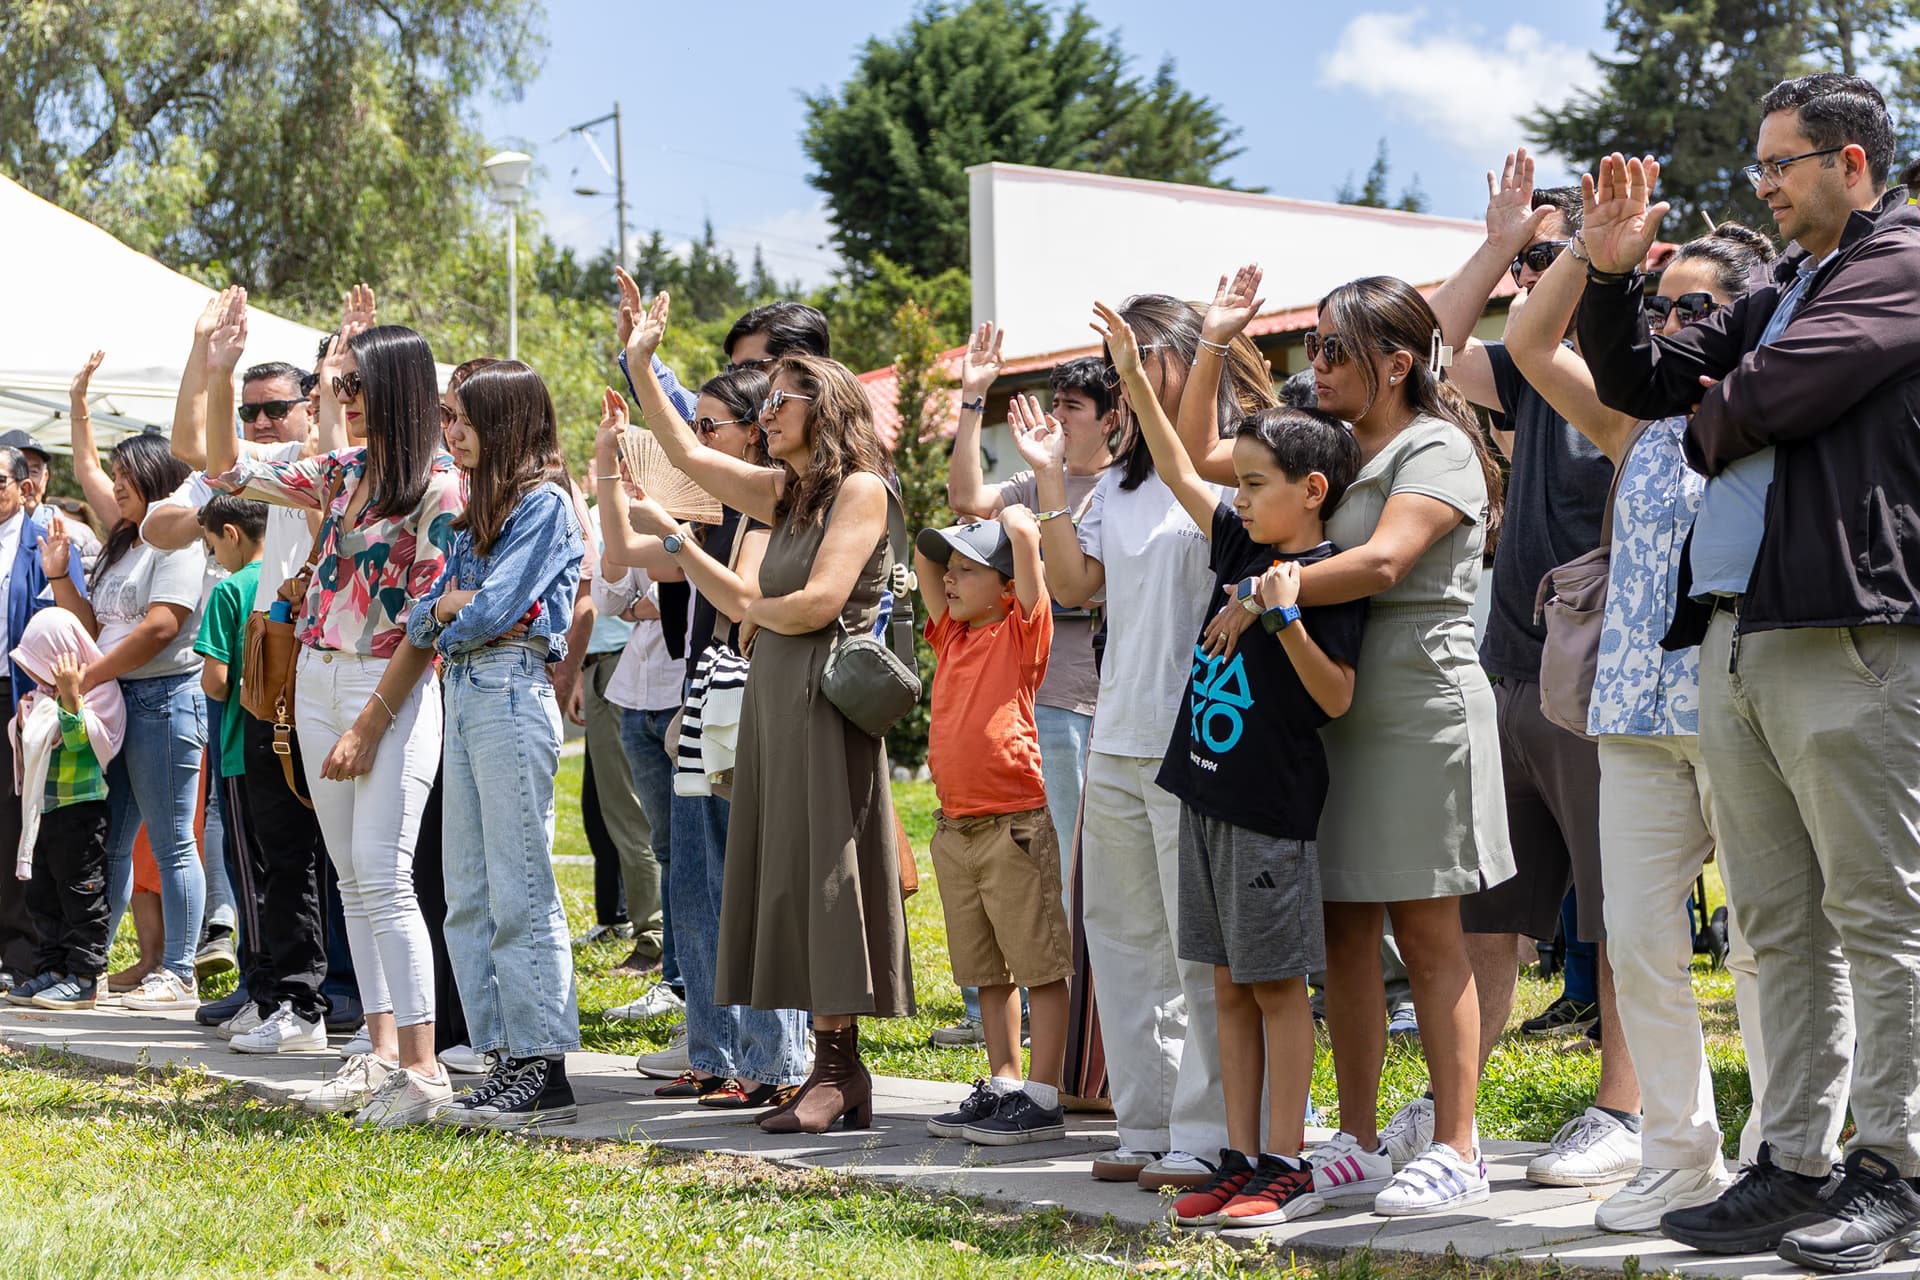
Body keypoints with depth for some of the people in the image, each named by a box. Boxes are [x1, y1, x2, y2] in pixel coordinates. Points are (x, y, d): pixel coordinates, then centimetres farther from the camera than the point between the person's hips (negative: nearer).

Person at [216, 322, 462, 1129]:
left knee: (383, 876, -13)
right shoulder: (340, 472, 11)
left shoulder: (438, 485, -11)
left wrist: (369, 724, -17)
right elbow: (225, 469, 18)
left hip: (390, 690, -8)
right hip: (317, 681, 8)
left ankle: (420, 1067, -11)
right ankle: (383, 1053, 12)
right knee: (353, 877, 8)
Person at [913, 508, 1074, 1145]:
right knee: (988, 972, 13)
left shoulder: (1022, 630, -4)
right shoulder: (952, 634, 14)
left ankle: (1043, 1099, -2)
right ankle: (1002, 1086, 20)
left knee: (1041, 967, -2)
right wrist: (974, 523, 18)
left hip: (1014, 823, -8)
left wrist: (1013, 515, 5)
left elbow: (1025, 534, -14)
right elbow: (925, 553, 21)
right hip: (954, 825, 8)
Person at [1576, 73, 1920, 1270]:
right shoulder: (1776, 297, 22)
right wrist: (1611, 273, 8)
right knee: (1780, 925, 10)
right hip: (1732, 636, 9)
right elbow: (1639, 385, 23)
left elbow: (1766, 400, -14)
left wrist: (1708, 427, 7)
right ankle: (1796, 1163, 15)